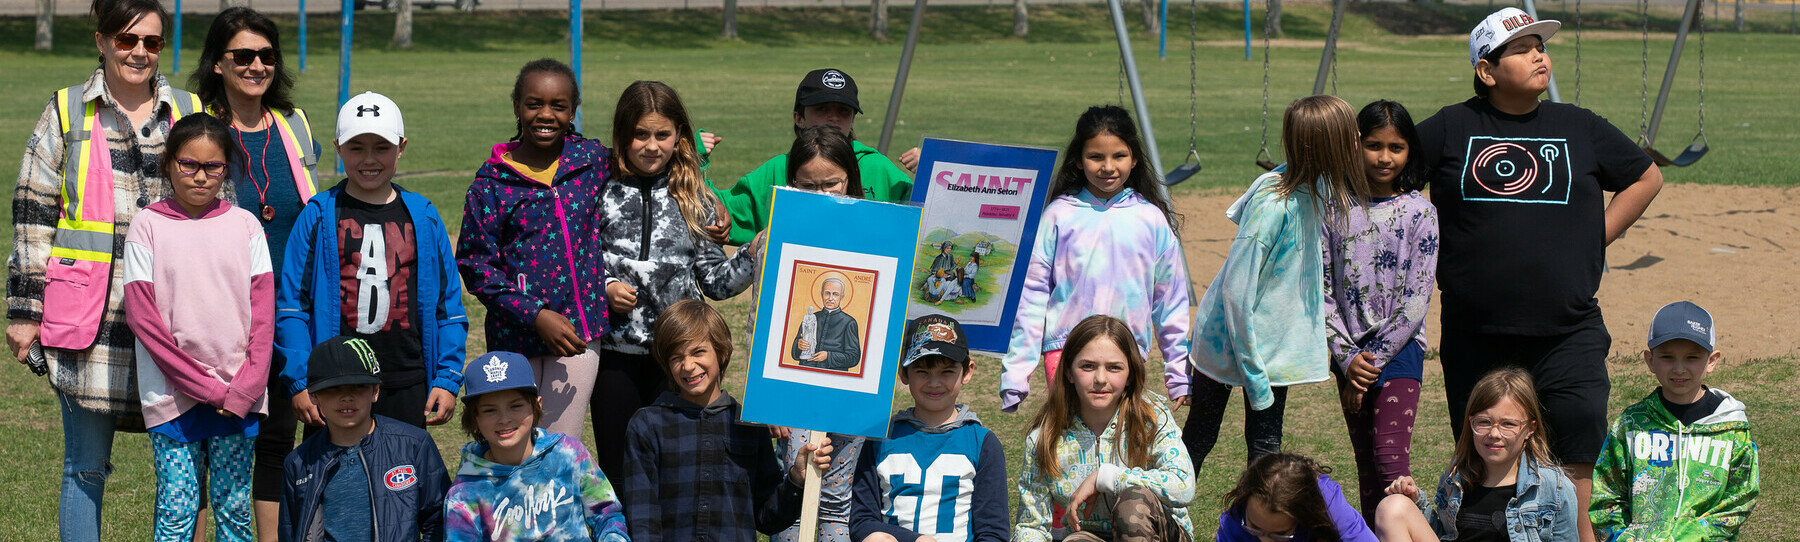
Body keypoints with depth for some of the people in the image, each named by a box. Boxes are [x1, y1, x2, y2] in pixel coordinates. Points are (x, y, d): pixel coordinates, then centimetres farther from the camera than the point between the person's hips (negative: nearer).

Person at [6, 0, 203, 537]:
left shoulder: (190, 115, 11)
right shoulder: (67, 113, 5)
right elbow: (32, 216, 5)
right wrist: (24, 311, 1)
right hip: (87, 317, -2)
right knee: (85, 466, 3)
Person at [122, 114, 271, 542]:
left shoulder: (244, 226, 6)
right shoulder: (148, 227, -1)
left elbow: (264, 313, 4)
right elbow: (143, 318, -6)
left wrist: (245, 388, -9)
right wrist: (207, 387, -11)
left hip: (238, 397, 2)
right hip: (172, 393, -2)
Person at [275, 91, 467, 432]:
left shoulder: (423, 218, 8)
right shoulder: (318, 218, 2)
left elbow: (448, 304, 9)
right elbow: (291, 304, 0)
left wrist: (447, 379, 0)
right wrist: (299, 383, -7)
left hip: (407, 389, 2)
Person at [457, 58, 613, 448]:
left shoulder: (593, 161, 4)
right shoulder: (493, 181, -5)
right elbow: (474, 263, -7)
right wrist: (535, 315, -15)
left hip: (579, 334, 2)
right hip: (517, 338, -2)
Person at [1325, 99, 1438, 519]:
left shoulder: (1419, 213, -3)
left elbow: (1417, 299, -7)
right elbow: (1324, 290, 1)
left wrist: (1374, 357, -10)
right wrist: (1347, 357, -8)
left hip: (1399, 349, -3)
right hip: (1350, 354, 3)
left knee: (1391, 458, -16)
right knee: (1365, 462, 9)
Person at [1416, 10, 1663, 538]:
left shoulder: (1580, 128, 8)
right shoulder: (1449, 128, 4)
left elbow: (1646, 178, 21)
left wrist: (1595, 239, 9)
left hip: (1568, 332, 0)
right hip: (1476, 337, 0)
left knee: (1575, 475, -9)